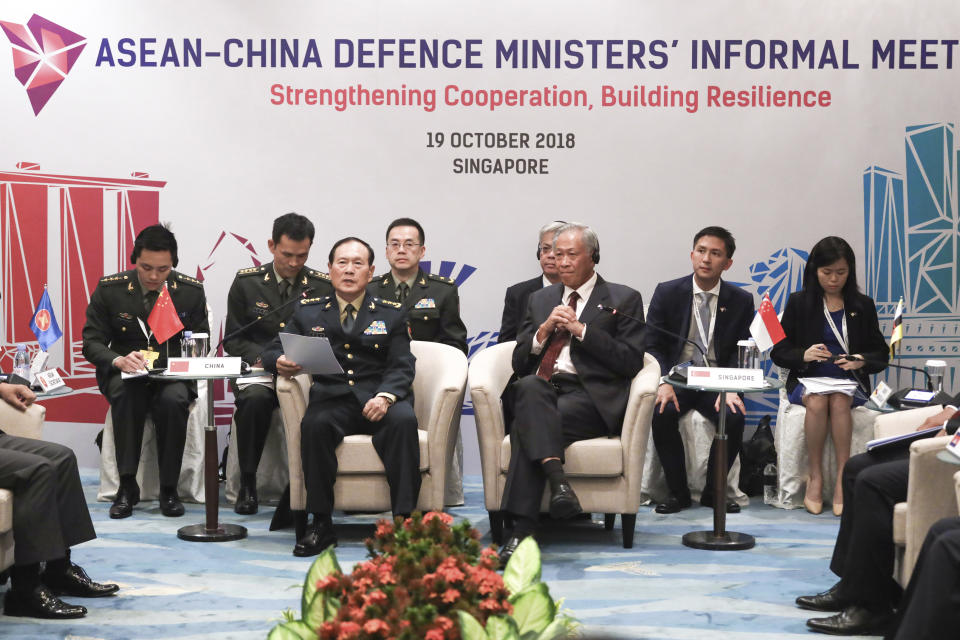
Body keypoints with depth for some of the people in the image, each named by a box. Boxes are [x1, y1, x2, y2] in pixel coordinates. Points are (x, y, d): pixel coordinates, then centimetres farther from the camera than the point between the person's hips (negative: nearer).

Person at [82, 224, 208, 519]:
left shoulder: (191, 291, 0)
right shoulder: (109, 289, -2)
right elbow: (92, 342, -2)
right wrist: (119, 360, -23)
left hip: (172, 375, 0)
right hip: (125, 373, 0)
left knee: (173, 400, -34)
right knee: (125, 394, -35)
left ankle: (169, 489, -19)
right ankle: (127, 486, -26)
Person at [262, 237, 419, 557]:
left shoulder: (391, 313, 14)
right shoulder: (309, 311, 17)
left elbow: (402, 367, 4)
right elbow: (273, 350, 14)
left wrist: (385, 397, -18)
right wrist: (280, 362, -13)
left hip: (379, 401, 0)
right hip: (332, 400, 1)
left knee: (403, 420, -33)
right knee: (314, 423, -33)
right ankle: (321, 524, -24)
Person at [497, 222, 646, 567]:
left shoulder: (623, 299, 11)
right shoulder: (540, 299, 24)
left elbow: (630, 362, -2)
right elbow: (520, 363, 18)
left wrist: (580, 329, -6)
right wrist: (545, 330, 0)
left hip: (592, 398, -3)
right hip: (540, 391, 4)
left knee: (527, 425, -31)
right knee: (529, 387, -34)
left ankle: (523, 528, -34)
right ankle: (557, 479, -45)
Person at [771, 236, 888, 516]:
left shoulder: (863, 306, 12)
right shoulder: (799, 302, 9)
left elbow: (881, 354, 11)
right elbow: (778, 352, 6)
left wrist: (861, 361, -12)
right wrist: (804, 355, -16)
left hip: (849, 381, 0)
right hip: (807, 379, 0)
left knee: (839, 400, -34)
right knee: (817, 401, -34)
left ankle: (842, 480, -30)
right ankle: (815, 478, -23)